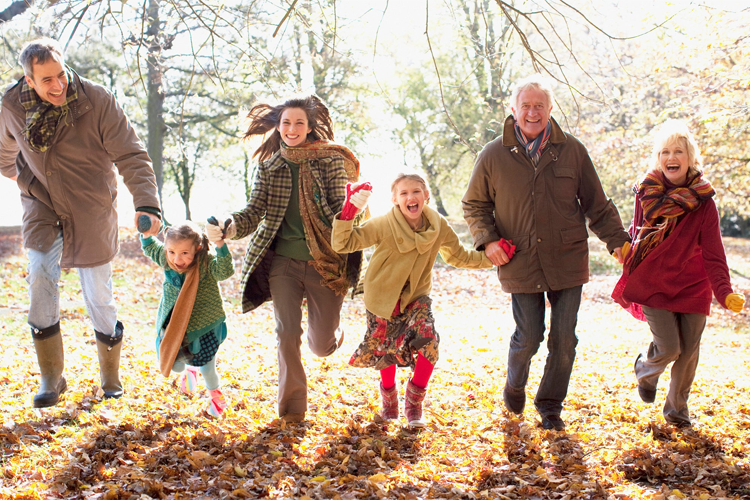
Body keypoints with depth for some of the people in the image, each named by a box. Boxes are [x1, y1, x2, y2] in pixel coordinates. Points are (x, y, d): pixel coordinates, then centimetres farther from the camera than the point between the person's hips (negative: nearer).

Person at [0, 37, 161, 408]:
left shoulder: (96, 101, -18)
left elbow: (131, 157, -20)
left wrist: (146, 204, -33)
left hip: (92, 214, -2)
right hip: (42, 209, 2)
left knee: (100, 299, 2)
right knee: (40, 274, -20)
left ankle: (111, 382, 25)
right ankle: (51, 379, -5)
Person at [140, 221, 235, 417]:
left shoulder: (206, 263, -24)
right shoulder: (165, 258, -10)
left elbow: (225, 271, -43)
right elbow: (150, 248, 12)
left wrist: (220, 246, -55)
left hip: (204, 325, -4)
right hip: (173, 325, 4)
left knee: (206, 365, 7)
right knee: (172, 364, 9)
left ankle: (215, 395, 41)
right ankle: (188, 371, 49)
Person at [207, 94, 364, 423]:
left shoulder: (331, 161, -1)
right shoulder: (268, 167, 5)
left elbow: (339, 213, -7)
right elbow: (253, 213, -1)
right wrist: (227, 228, -21)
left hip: (325, 263, -1)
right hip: (283, 262, 2)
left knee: (322, 346, 4)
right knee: (287, 335, -5)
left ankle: (330, 332, 42)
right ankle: (292, 407, 12)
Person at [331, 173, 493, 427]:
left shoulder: (439, 227, -10)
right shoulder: (383, 225, -20)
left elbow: (459, 257, 6)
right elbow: (343, 243, -21)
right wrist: (348, 213, -36)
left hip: (416, 297, 2)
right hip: (383, 298, -1)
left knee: (429, 341, -21)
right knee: (386, 351, 7)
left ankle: (414, 401, 1)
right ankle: (389, 396, 41)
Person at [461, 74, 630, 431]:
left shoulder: (572, 151, 2)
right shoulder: (494, 156, 0)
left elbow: (597, 204, 9)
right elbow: (474, 205, 11)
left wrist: (616, 239, 3)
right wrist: (487, 240, -3)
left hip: (567, 261, 1)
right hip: (520, 264, -1)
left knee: (564, 339, 3)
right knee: (528, 337, 0)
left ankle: (550, 406, 23)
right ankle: (514, 387, 32)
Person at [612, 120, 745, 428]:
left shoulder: (702, 201, -7)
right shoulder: (646, 194, -2)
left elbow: (713, 253, -11)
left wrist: (725, 293, -23)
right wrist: (629, 280, 7)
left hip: (692, 286, 1)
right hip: (652, 284, -1)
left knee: (689, 351, 4)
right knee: (669, 347, -11)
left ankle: (677, 408, 28)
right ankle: (645, 369, 25)